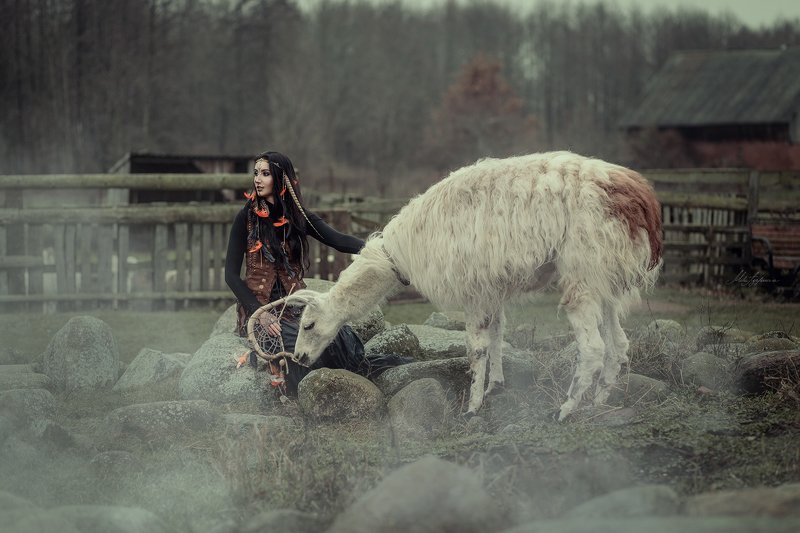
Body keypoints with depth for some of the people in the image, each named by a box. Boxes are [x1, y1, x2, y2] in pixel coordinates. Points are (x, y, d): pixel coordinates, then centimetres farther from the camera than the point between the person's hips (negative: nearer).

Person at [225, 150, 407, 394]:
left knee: (337, 335, -27)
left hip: (294, 307, 3)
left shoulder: (299, 217, 6)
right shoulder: (246, 219, -1)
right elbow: (231, 275, -4)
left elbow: (337, 240, -11)